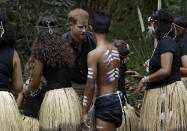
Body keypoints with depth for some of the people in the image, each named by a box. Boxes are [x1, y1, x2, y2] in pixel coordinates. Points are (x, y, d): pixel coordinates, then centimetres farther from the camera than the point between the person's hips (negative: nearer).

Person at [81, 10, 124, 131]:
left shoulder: (94, 54, -15)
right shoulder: (115, 50, 7)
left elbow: (90, 86, -15)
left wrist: (85, 112, -10)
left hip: (105, 103, -8)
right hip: (117, 99, 8)